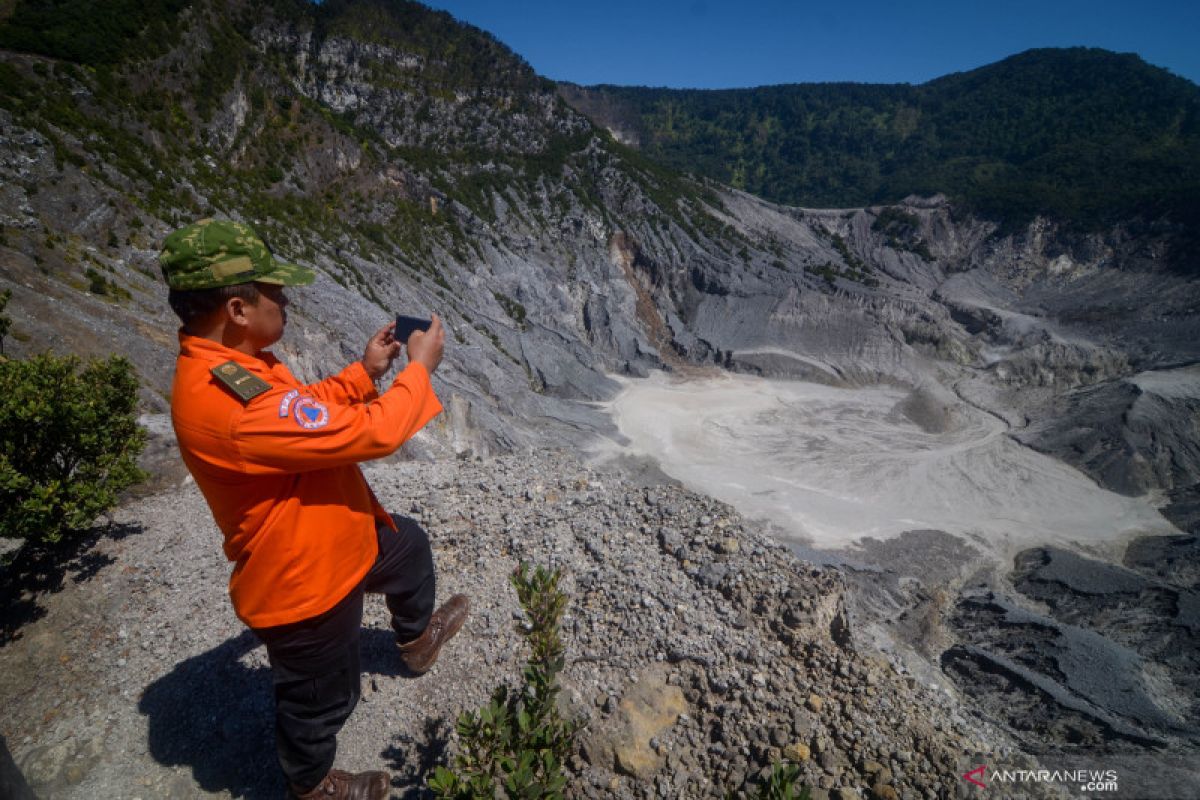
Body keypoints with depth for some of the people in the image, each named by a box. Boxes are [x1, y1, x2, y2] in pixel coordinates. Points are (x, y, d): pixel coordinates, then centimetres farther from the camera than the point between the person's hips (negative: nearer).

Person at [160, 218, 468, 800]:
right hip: (302, 582, -9)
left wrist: (365, 371, -1)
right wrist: (420, 367, -19)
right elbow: (370, 433, -35)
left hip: (334, 539, 9)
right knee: (320, 699, 18)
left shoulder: (222, 365, -5)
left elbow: (304, 412, 10)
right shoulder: (227, 400, -37)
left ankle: (416, 637, 58)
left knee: (408, 545, 30)